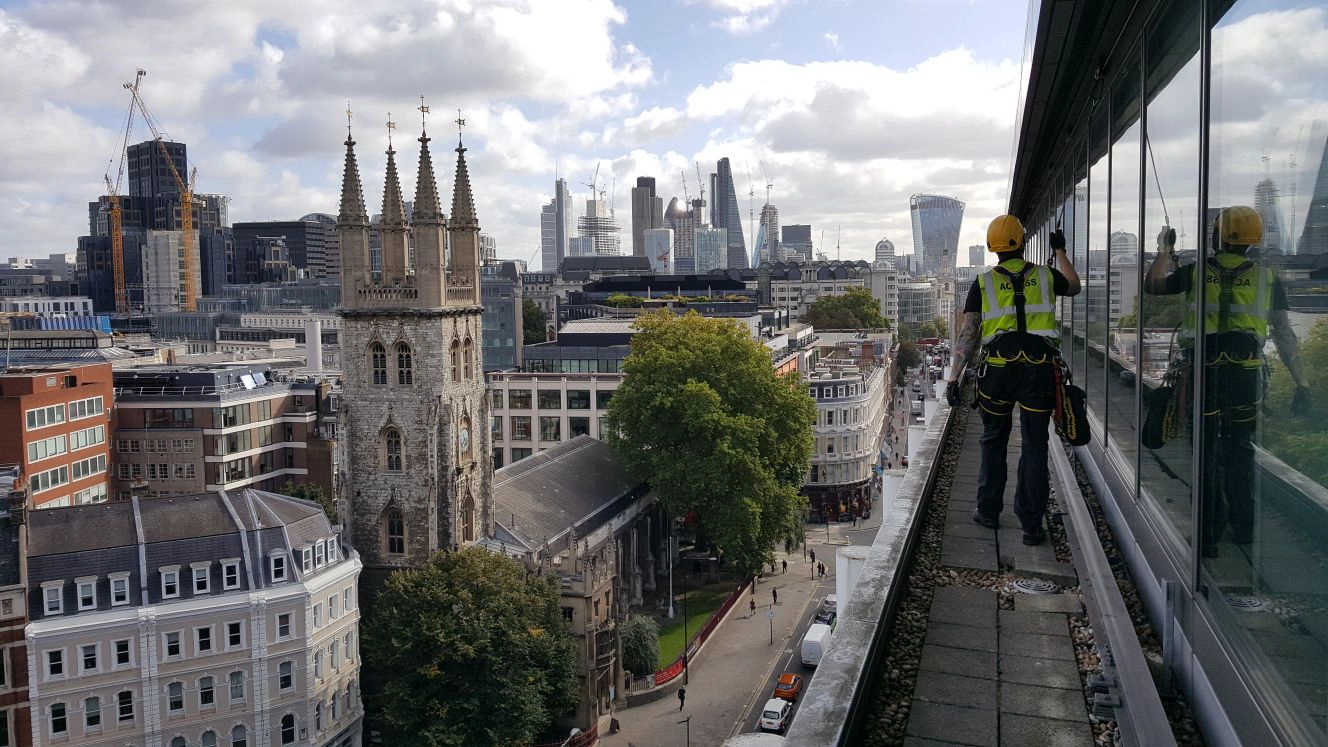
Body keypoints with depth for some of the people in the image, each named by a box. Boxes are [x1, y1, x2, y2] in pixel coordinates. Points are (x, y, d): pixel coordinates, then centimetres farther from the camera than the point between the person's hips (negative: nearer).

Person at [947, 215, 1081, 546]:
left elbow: (967, 334, -3)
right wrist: (1060, 251, 43)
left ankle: (988, 511, 24)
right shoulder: (1045, 276, 8)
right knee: (1035, 445, 4)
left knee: (994, 441, 16)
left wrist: (954, 377, -2)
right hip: (1040, 367, 0)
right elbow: (1074, 286, 32)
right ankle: (1032, 525, 6)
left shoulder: (983, 283, 3)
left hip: (998, 368, 0)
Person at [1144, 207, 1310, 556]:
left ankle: (1209, 537, 6)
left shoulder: (1197, 272, 3)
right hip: (1246, 374, 1)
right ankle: (1243, 530, 24)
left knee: (1207, 452, 5)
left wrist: (1164, 250, 31)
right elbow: (1284, 334, 3)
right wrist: (1301, 383, 7)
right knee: (1241, 451, 15)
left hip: (1204, 371, -1)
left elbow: (1151, 286, 18)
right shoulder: (1266, 277, 5)